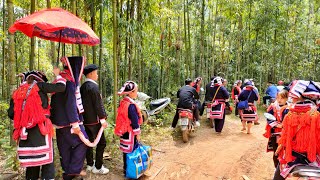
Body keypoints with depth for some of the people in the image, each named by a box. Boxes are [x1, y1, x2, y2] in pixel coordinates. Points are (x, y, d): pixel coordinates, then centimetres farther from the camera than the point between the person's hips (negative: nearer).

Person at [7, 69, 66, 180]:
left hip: (25, 131, 5)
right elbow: (61, 87, -3)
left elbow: (11, 114, 12)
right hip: (40, 128, -5)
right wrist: (57, 75, 13)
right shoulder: (39, 86, 0)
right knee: (46, 159, 1)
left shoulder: (17, 92, 14)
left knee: (30, 160, 13)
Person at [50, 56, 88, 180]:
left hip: (62, 120, 9)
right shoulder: (69, 80, -19)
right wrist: (75, 123, -22)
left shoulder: (62, 77, 10)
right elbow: (70, 103, -23)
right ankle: (74, 169, 3)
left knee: (65, 146, 14)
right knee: (82, 141, 2)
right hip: (69, 120, -9)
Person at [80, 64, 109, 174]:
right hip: (94, 120, -8)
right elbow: (98, 104, -19)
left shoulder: (82, 87, 9)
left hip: (85, 120, 9)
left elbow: (83, 103, 14)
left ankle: (90, 165, 26)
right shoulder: (93, 86, -17)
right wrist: (103, 118, -15)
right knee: (101, 143, 2)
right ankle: (98, 167, 8)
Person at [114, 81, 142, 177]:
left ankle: (126, 168, 32)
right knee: (130, 151, 4)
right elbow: (134, 121, -20)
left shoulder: (123, 102, 5)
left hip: (124, 132, 9)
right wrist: (137, 134, -10)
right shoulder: (131, 105, -22)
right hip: (130, 133, -9)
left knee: (126, 151, 19)